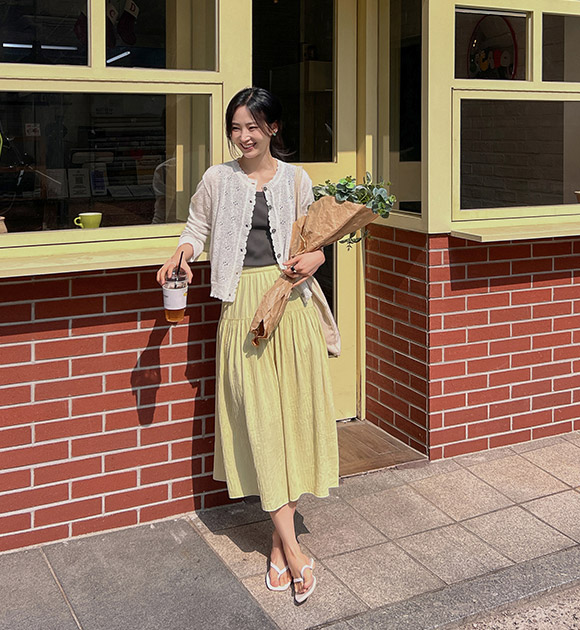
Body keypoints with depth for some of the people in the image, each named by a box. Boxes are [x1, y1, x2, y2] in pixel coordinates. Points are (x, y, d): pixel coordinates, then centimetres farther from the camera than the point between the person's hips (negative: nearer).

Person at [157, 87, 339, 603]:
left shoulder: (295, 179, 8)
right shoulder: (218, 179, 7)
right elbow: (197, 227, 16)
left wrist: (316, 257, -5)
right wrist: (182, 254, -4)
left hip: (291, 303, 1)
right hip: (244, 305, -1)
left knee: (294, 412, 1)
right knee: (259, 420, -6)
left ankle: (279, 540, 15)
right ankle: (292, 548, 0)